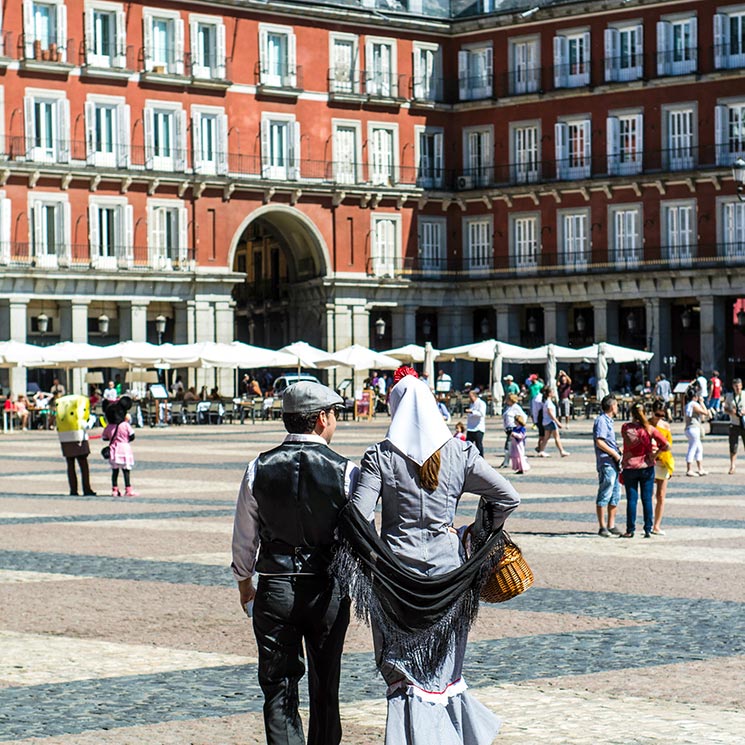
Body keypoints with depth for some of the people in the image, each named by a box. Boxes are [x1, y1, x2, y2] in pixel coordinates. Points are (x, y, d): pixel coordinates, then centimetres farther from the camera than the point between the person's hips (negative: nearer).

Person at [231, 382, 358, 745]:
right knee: (325, 687, 15)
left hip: (275, 589, 0)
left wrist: (244, 580, 20)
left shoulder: (258, 469, -3)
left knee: (279, 687, 5)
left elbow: (244, 536, 4)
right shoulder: (346, 471, -9)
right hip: (328, 590, 0)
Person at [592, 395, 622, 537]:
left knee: (615, 495, 12)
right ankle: (602, 527, -3)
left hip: (614, 463, 10)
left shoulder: (608, 420, 19)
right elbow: (599, 442, -21)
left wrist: (616, 451, 11)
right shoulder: (601, 420, -11)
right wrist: (614, 453, -15)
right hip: (606, 463, -10)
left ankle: (611, 526, 18)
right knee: (604, 495, -6)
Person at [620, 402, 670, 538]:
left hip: (629, 467, -1)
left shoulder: (625, 428, -5)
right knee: (647, 499, 5)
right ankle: (648, 530, 5)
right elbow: (667, 446, -8)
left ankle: (630, 530, 3)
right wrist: (656, 451, 10)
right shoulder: (649, 429, -4)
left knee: (631, 499, 3)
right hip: (647, 467, 1)